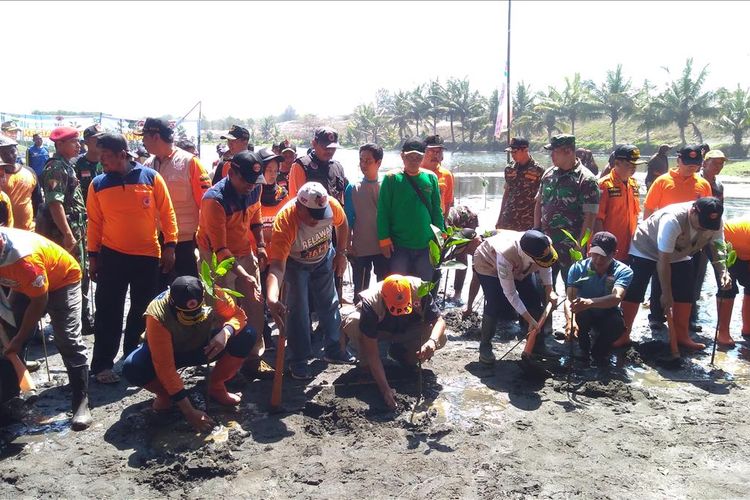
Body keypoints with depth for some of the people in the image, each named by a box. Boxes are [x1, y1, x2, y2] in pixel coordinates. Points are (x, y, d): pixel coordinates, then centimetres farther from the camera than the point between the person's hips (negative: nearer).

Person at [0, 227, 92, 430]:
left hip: (63, 279, -7)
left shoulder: (24, 257, -39)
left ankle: (81, 403, -13)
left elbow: (39, 302, -27)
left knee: (68, 341, -15)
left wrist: (20, 339, -18)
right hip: (25, 285, 7)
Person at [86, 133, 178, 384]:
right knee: (108, 312, 2)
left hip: (148, 256, 0)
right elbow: (94, 222, 5)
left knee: (143, 312, 12)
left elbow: (166, 213, 0)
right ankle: (102, 364, 12)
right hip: (112, 256, 0)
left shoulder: (151, 177, -5)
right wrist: (93, 255, 4)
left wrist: (170, 245, -4)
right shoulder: (98, 184, -1)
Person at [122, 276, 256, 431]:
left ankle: (216, 387, -1)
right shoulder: (157, 315, -36)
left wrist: (226, 332, -40)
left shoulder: (212, 294, -30)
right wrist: (189, 412, -34)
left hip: (204, 347, 2)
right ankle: (165, 394, -1)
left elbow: (238, 314, -15)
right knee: (132, 368, -33)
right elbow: (164, 367, -34)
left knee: (247, 335, -22)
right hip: (169, 352, -2)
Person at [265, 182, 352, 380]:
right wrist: (271, 299, -62)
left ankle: (333, 349, 31)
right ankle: (298, 361, 9)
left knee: (329, 303, 13)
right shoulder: (284, 221, -42)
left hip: (324, 258, 4)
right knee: (298, 310, -7)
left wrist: (341, 253, -5)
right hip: (295, 263, -4)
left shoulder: (331, 205, -32)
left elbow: (342, 224, -6)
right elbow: (277, 266, -47)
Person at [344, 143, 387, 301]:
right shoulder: (353, 188, 0)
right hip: (360, 248, 0)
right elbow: (348, 219, 3)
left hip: (383, 246, 0)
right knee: (360, 289, 8)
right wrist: (348, 244, -2)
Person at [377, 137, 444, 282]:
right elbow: (383, 211, -5)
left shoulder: (431, 178, 3)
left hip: (426, 244, 3)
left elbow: (436, 209, 8)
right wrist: (384, 238, -9)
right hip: (398, 245, -2)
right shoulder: (391, 178, -5)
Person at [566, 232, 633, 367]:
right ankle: (584, 352, -1)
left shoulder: (623, 271, -21)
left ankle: (598, 353, 0)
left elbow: (616, 298, -39)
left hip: (607, 315, 0)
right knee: (577, 317, -33)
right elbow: (570, 299, -27)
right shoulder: (578, 268, -18)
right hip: (584, 315, 0)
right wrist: (570, 320, -50)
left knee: (618, 324, -33)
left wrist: (590, 302, -60)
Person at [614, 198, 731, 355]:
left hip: (679, 255, 6)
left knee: (685, 294, -1)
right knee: (633, 292, -9)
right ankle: (623, 335, -1)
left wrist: (723, 271, -32)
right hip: (645, 250, -6)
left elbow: (716, 248, -10)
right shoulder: (672, 219, -40)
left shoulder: (714, 221, -21)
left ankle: (682, 336, 12)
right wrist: (666, 294, -30)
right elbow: (663, 260, -35)